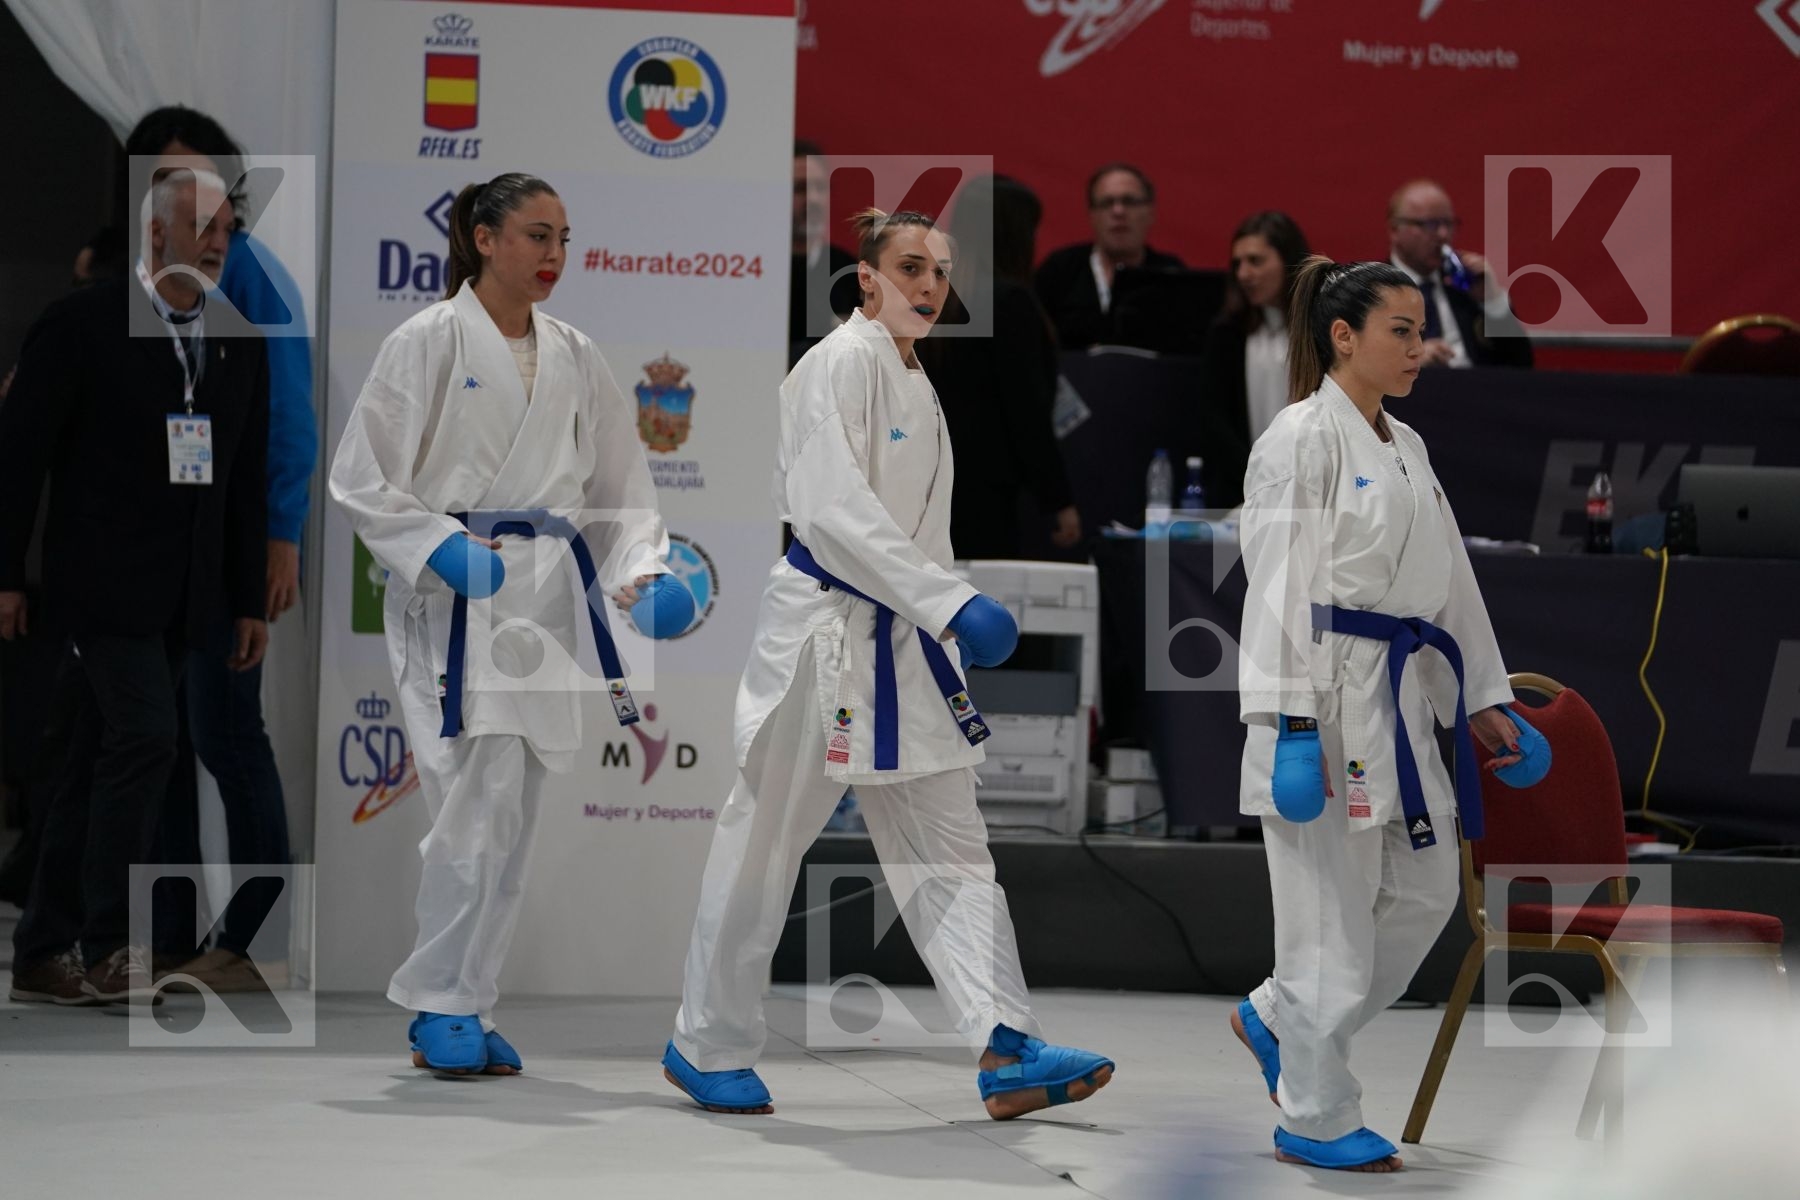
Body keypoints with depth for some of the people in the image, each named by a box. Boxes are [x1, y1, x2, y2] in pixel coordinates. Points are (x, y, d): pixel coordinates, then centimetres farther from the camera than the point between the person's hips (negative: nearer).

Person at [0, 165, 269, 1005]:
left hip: (186, 592, 6)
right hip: (106, 580, -6)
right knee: (143, 740, -17)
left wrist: (249, 601, 12)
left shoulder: (238, 345, 12)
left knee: (105, 760, 9)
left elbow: (247, 481, 15)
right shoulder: (82, 326, -5)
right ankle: (109, 947, -12)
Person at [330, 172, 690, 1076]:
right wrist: (441, 548, -17)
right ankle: (442, 1006, -2)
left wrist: (642, 568, 0)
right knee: (482, 805, -14)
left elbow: (618, 482, 17)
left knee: (510, 822, 7)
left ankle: (461, 1008, 17)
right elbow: (360, 481, -4)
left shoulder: (574, 358, 13)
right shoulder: (427, 344, -3)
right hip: (453, 598, -6)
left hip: (546, 596, 6)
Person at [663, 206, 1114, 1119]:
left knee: (948, 845, 1)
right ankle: (706, 1046, 16)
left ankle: (1007, 1052, -3)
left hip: (899, 638, 9)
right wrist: (952, 604, -28)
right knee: (765, 842, 3)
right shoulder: (842, 364, -14)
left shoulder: (915, 382, 13)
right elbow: (835, 509, -24)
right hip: (823, 627, -9)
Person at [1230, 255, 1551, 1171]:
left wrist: (1485, 701, 17)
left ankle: (1280, 1020, 28)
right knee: (1332, 909, -2)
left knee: (1424, 890, 12)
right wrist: (1290, 723, -22)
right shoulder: (1302, 439, -11)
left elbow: (1450, 581, 19)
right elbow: (1280, 586, -16)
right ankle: (1316, 1119, 8)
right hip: (1323, 693, -9)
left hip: (1395, 699, 9)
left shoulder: (1405, 448, 15)